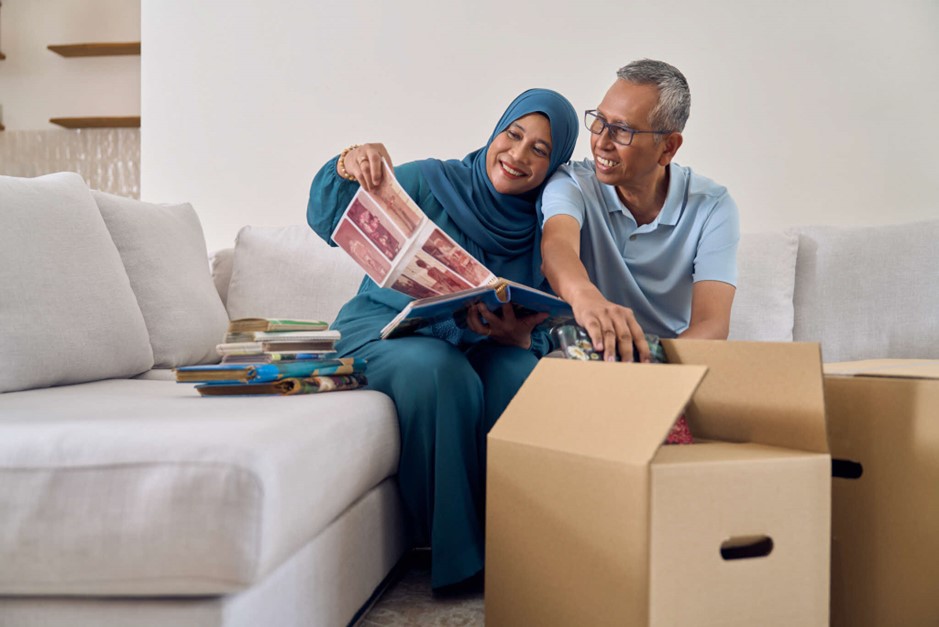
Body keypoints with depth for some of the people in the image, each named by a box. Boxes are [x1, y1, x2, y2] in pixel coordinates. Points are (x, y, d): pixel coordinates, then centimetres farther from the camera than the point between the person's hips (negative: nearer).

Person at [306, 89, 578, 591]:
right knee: (440, 371, -35)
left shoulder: (540, 232, 7)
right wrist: (347, 169, -30)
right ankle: (457, 552, -21)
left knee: (524, 375, -29)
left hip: (479, 346, 3)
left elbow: (543, 334, 3)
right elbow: (330, 223, -9)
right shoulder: (430, 182, -2)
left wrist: (520, 337, -22)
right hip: (386, 329, -2)